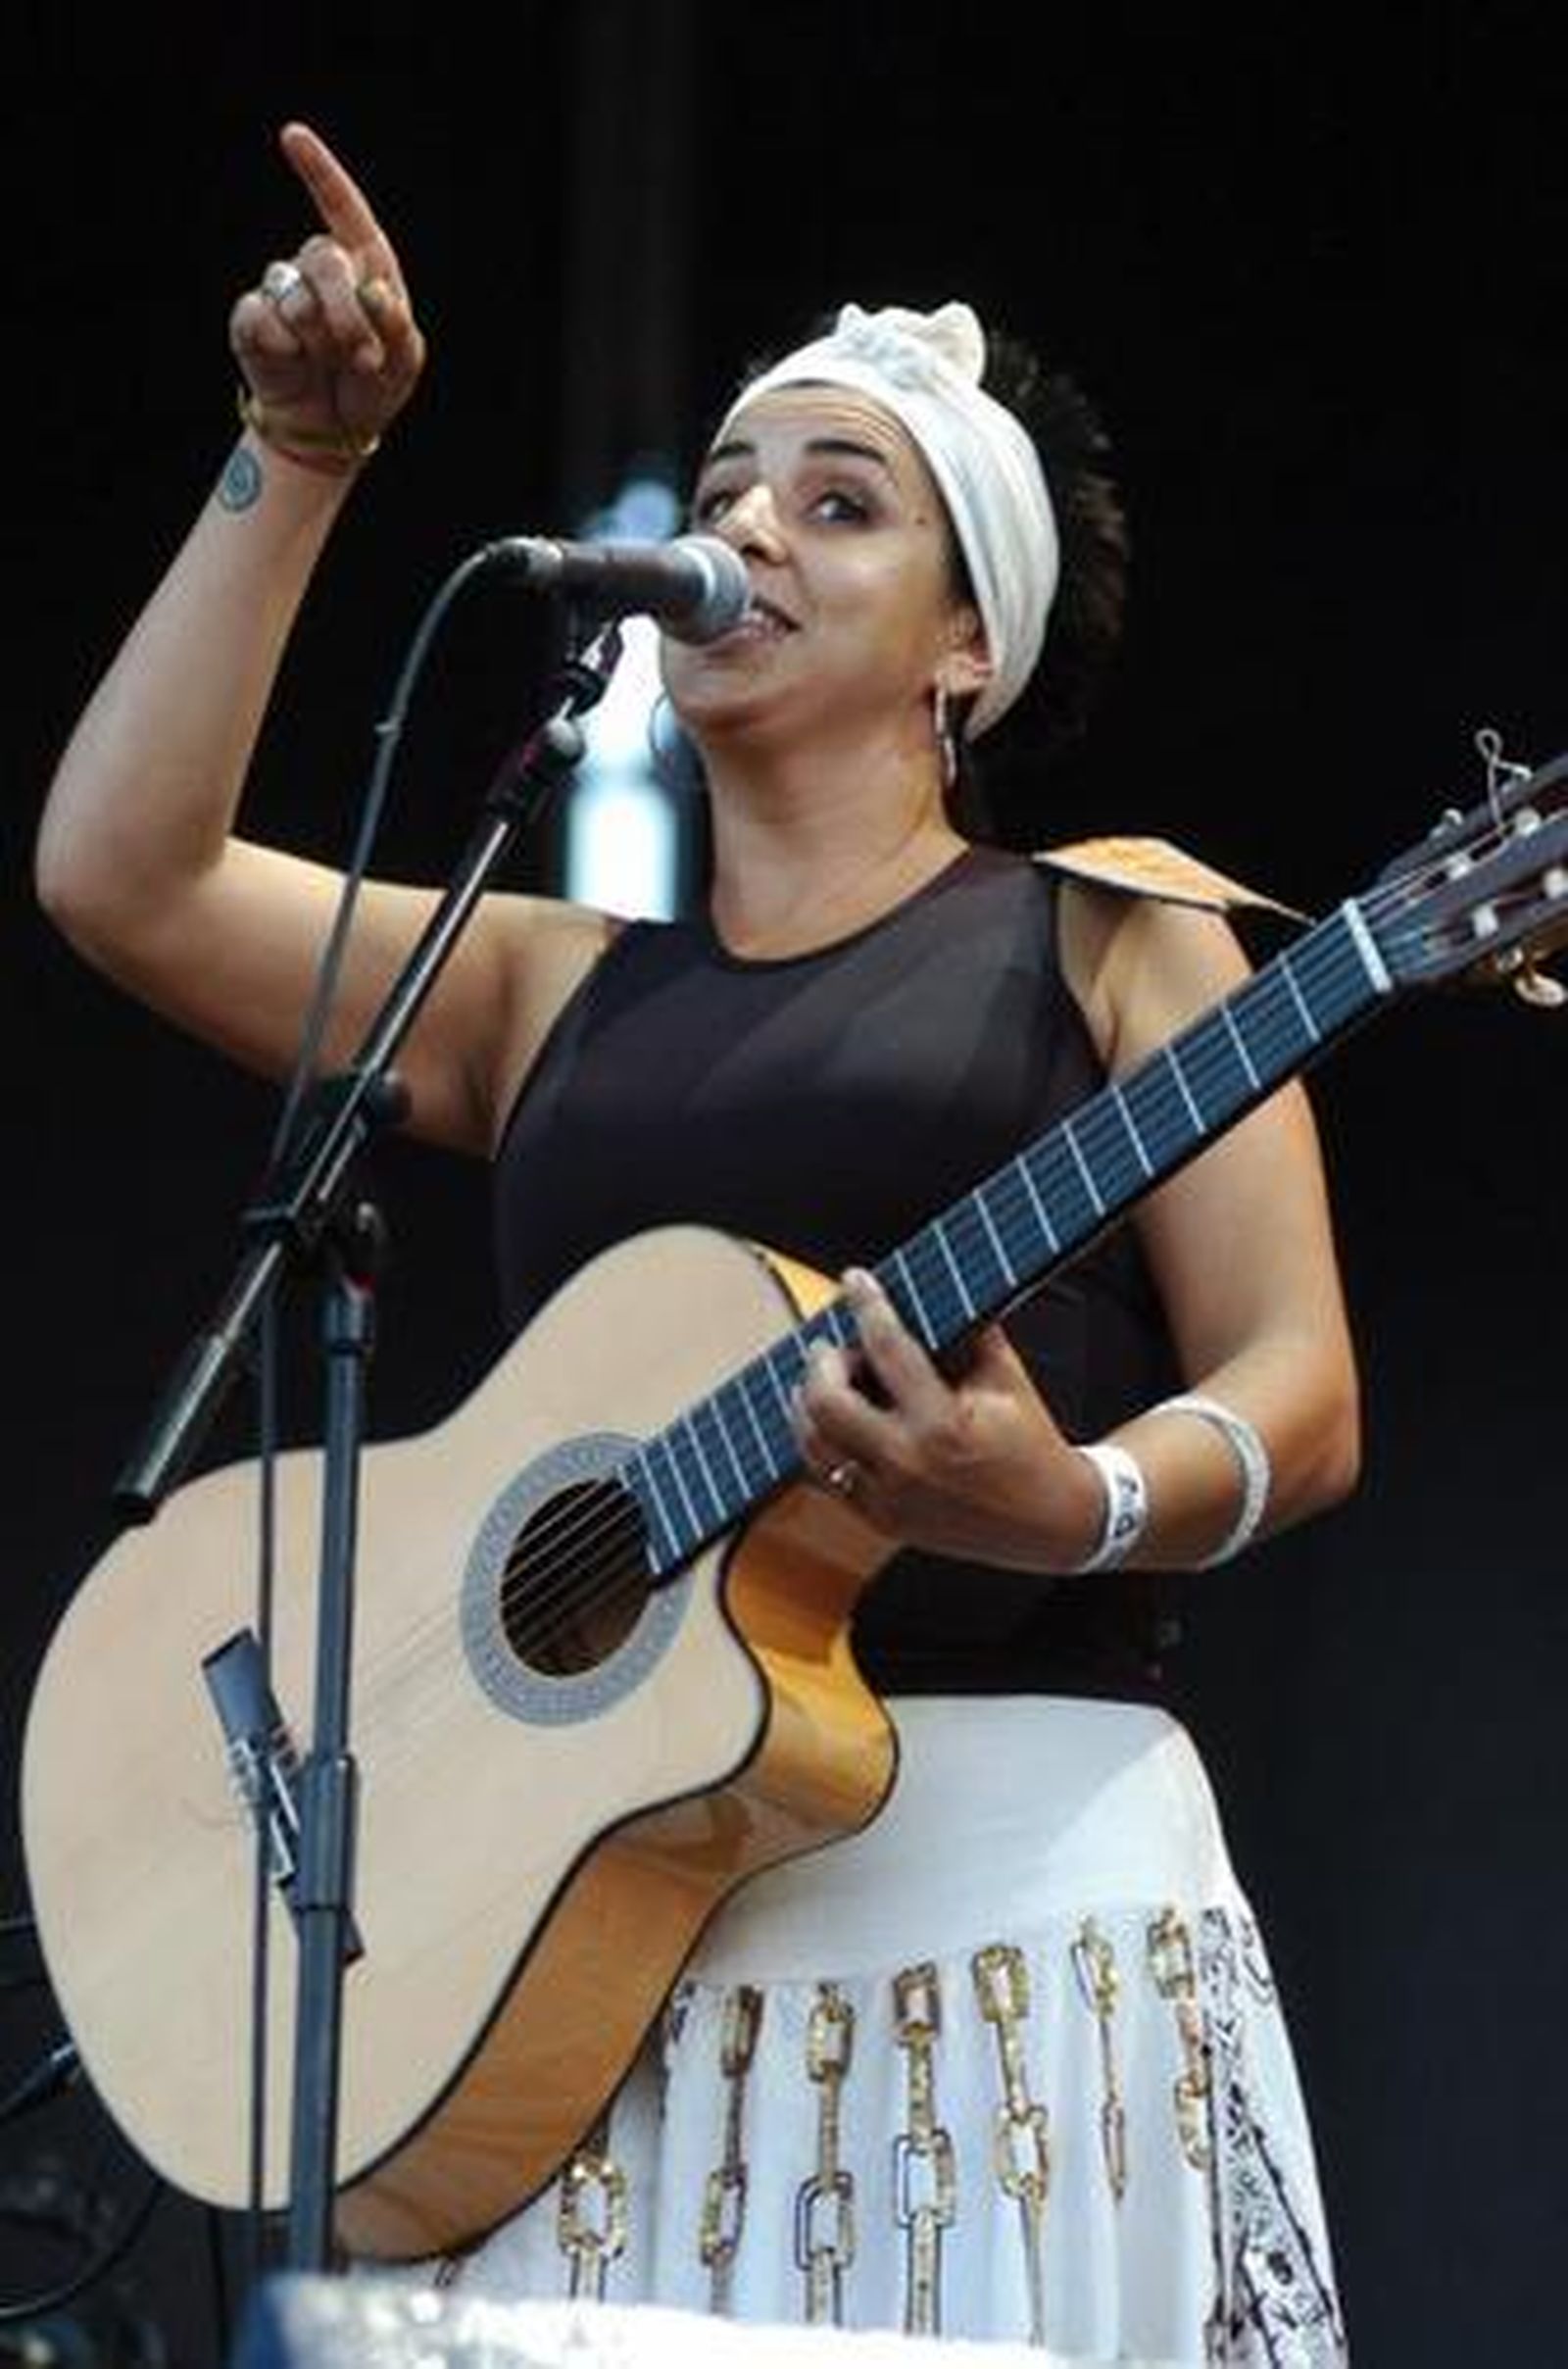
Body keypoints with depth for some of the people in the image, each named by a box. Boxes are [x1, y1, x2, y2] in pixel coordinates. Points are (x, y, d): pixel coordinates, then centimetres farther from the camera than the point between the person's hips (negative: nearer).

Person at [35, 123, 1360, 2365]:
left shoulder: (1111, 942, 8)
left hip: (1020, 1864, -3)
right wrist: (297, 467, 6)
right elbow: (119, 872, 7)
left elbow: (1298, 1400, 0)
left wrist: (1074, 1505, -21)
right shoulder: (546, 987, 19)